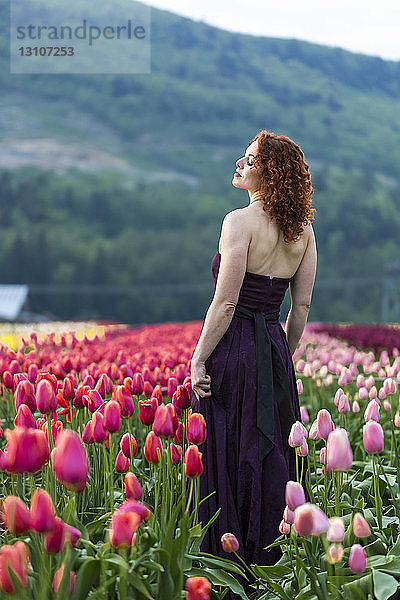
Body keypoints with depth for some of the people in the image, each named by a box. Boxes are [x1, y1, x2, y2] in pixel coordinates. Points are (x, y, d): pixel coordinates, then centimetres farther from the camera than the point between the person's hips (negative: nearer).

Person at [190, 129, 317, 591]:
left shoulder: (241, 221, -14)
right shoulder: (303, 228, 7)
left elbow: (225, 303, -17)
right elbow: (302, 306, 9)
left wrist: (198, 360, -11)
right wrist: (283, 358, 18)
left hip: (234, 350, -7)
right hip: (275, 352, 7)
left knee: (229, 461, 2)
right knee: (273, 458, 14)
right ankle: (274, 560, 22)